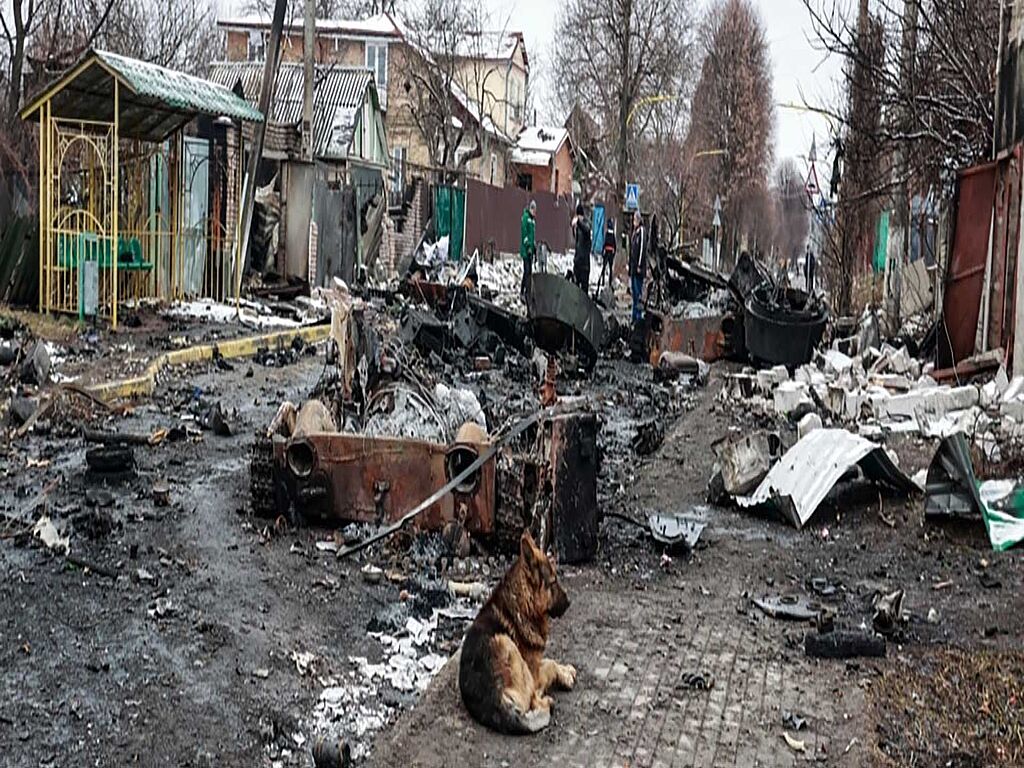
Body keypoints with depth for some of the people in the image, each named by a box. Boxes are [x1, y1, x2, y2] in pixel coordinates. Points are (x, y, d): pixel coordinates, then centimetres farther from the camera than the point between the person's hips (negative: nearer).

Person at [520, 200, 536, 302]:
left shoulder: (533, 219, 19)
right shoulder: (525, 217, -9)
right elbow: (524, 232, -16)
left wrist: (535, 247, 19)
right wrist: (528, 246, -20)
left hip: (531, 249, 9)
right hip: (526, 249, -9)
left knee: (529, 271, 8)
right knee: (527, 271, -13)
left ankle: (525, 293, 12)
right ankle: (523, 293, -12)